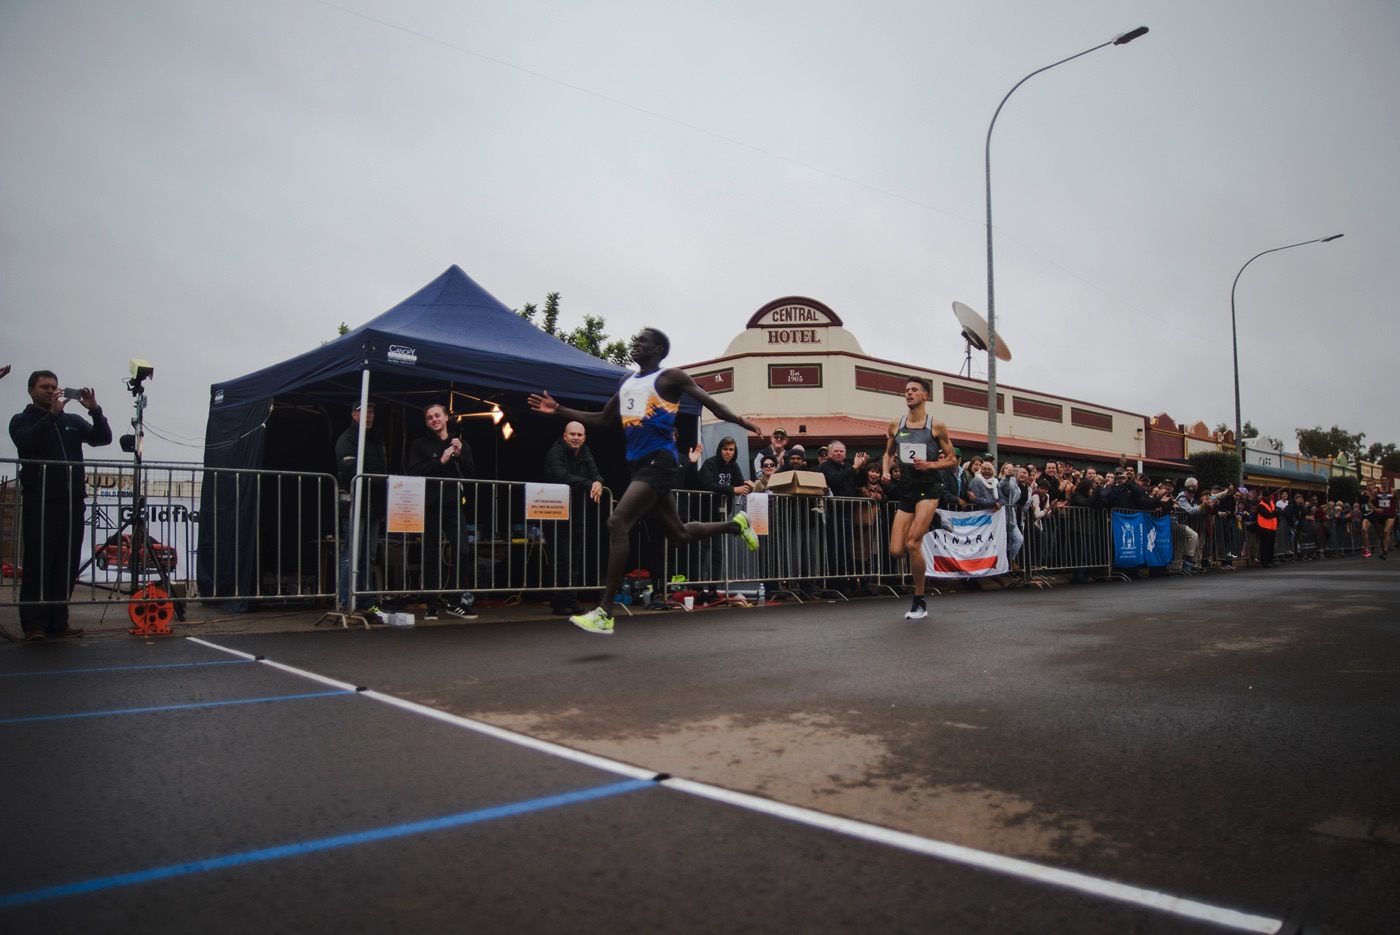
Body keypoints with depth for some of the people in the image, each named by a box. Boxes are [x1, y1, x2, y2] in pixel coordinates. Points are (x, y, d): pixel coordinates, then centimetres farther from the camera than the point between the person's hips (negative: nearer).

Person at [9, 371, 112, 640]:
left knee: (67, 565, 4)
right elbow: (27, 441, -12)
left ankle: (58, 621, 10)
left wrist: (95, 410, -9)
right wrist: (52, 414, -21)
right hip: (39, 504, -3)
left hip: (73, 502, 3)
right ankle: (34, 624, 2)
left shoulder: (72, 420, 17)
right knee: (38, 565, -3)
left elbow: (103, 438, 6)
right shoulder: (22, 421, 8)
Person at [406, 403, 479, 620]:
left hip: (454, 506, 2)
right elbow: (414, 471, -6)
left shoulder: (460, 444, 14)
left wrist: (460, 456, -7)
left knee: (461, 552, -6)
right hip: (430, 506, -2)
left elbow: (472, 473, 9)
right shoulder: (420, 444, 7)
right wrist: (440, 461, -13)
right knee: (431, 556, 2)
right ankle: (433, 604, 9)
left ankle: (456, 602, 3)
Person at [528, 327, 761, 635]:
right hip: (639, 464, 8)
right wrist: (558, 410, 20)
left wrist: (739, 420, -19)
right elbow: (602, 420, 27)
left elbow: (709, 402, -3)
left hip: (658, 461, -8)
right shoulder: (627, 383, 22)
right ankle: (735, 524, 41)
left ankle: (604, 613, -22)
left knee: (617, 523, -22)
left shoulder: (670, 377, 1)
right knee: (678, 533, 17)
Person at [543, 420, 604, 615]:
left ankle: (571, 599, 14)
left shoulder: (584, 453, 12)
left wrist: (598, 483, -22)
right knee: (563, 559, -8)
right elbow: (562, 477, -27)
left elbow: (595, 473, 3)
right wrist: (589, 484, -35)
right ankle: (560, 602, -1)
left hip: (578, 514, 7)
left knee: (576, 559, 7)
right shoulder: (555, 453, -11)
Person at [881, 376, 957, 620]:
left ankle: (919, 602, -3)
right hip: (906, 489, 4)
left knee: (912, 544, -18)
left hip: (928, 488, -4)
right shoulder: (895, 424, 8)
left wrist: (931, 464, -16)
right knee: (896, 551, -5)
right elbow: (889, 453, 22)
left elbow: (952, 460, 2)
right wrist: (885, 470, 1)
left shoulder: (936, 426, -3)